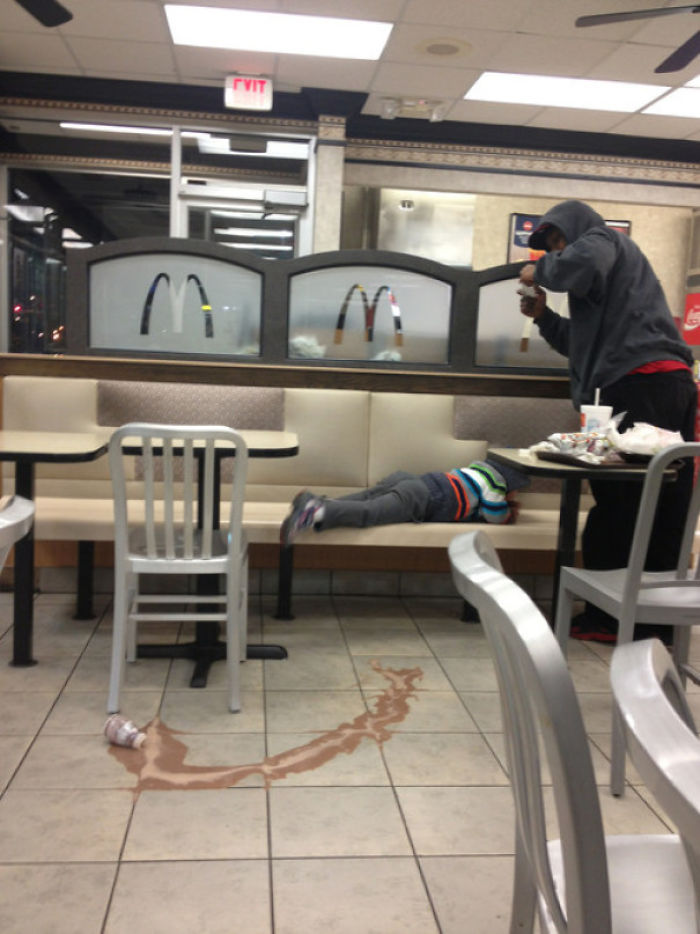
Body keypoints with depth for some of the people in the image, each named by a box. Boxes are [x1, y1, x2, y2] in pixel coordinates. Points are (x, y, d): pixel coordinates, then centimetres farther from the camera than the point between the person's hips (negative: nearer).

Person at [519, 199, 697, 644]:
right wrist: (543, 315, 23)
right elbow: (585, 342, 34)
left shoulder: (602, 238, 9)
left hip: (644, 385, -10)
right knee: (663, 511, 6)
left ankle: (609, 617, -3)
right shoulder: (608, 257, 36)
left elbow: (582, 263, -18)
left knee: (619, 504, -7)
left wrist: (539, 271, 0)